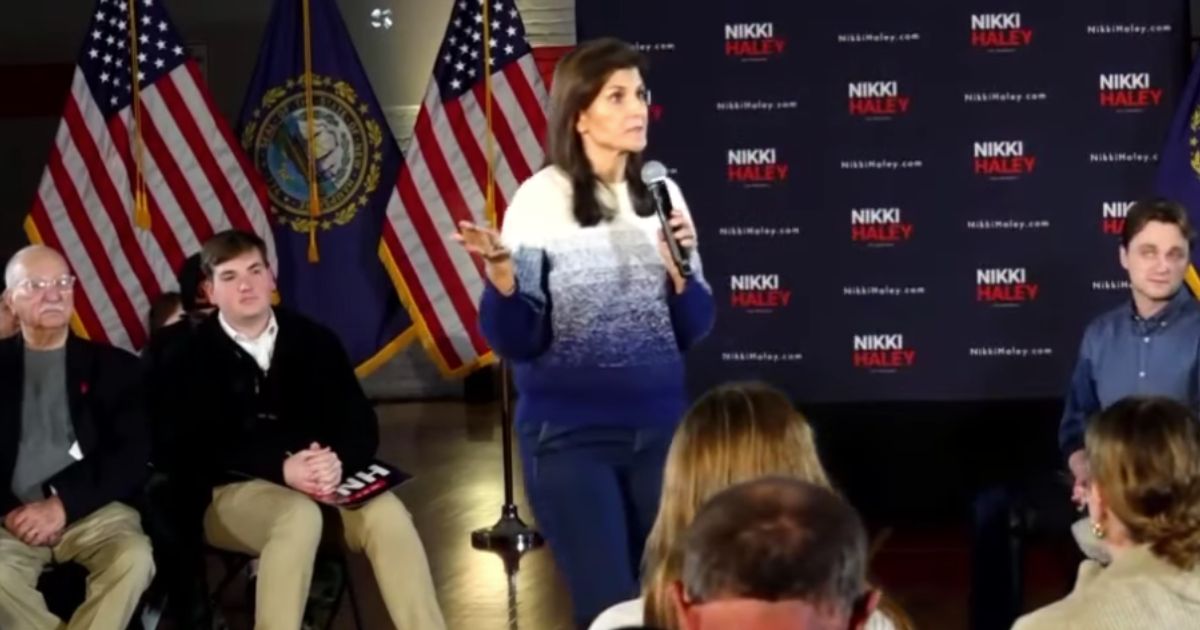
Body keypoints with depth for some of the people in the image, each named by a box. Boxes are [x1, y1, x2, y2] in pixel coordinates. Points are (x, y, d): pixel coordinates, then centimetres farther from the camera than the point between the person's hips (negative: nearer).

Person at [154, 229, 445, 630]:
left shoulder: (314, 340, 9)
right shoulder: (190, 357, -1)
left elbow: (362, 425, 2)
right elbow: (195, 448, -12)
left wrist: (337, 462, -22)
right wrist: (282, 469, -26)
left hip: (322, 484, 4)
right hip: (230, 494, -3)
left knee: (386, 512, -27)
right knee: (300, 514, -37)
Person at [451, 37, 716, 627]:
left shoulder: (662, 194, 2)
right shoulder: (540, 201, -10)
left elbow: (692, 329, 5)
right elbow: (516, 341, -12)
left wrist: (679, 271, -13)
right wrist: (500, 275, -29)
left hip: (660, 427, 4)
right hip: (569, 435, -4)